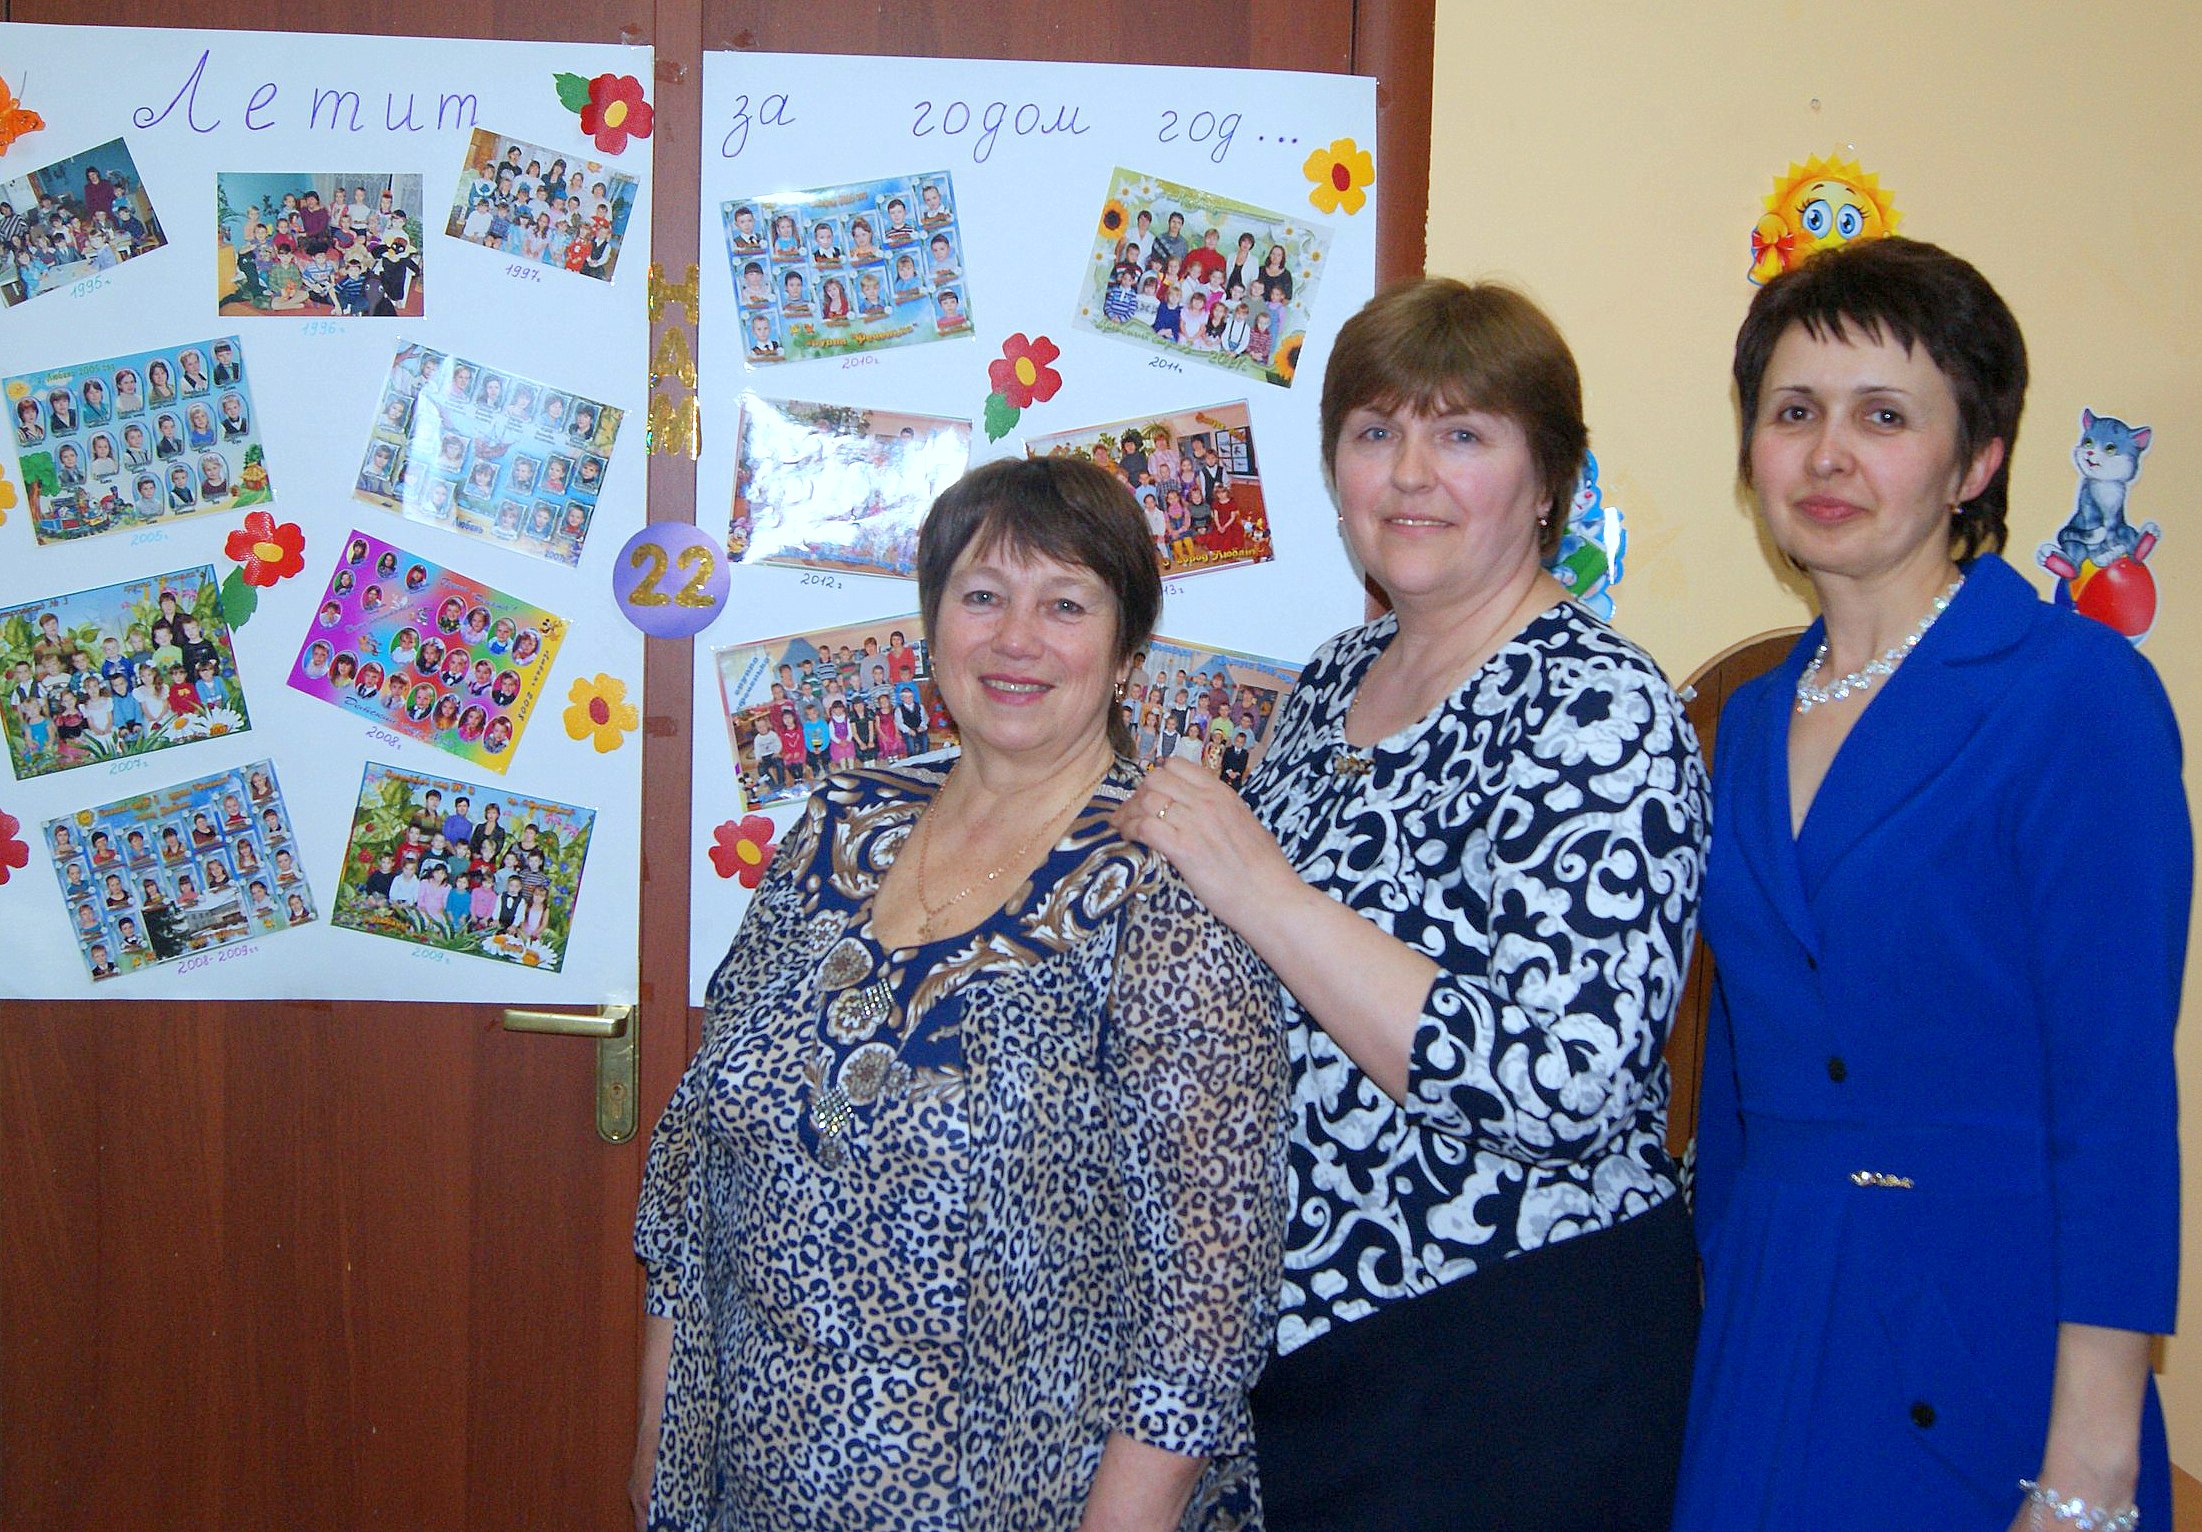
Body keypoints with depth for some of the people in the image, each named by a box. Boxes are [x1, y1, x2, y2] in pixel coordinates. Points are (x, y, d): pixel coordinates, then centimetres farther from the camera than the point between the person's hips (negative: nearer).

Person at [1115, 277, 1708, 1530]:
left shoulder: (1599, 710, -18)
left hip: (1514, 1366, -7)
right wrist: (1184, 852, 1)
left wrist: (1262, 891, -26)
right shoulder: (1339, 677, 6)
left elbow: (1560, 1083, -28)